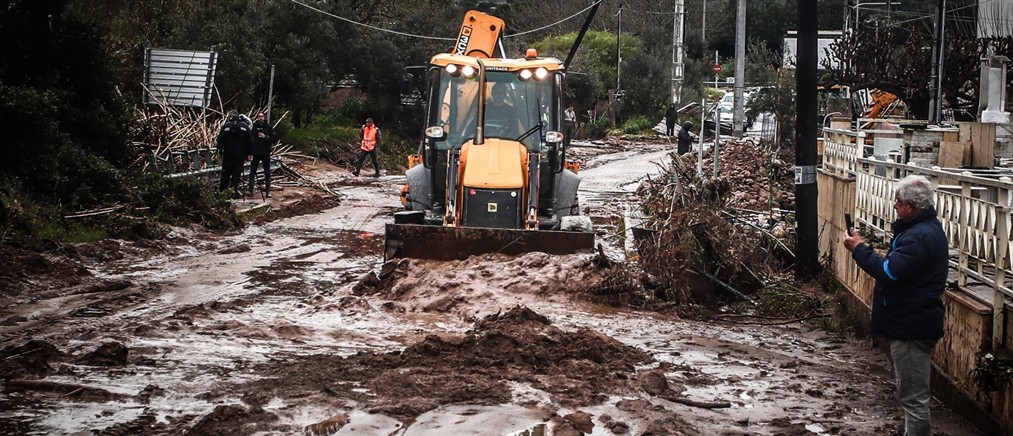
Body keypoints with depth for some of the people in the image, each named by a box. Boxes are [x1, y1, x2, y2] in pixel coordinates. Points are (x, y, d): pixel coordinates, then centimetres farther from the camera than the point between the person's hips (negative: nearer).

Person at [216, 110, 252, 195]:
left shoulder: (225, 126, -1)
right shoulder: (244, 126, 2)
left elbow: (220, 141, 0)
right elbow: (250, 141, 3)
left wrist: (220, 152, 8)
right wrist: (249, 153, 6)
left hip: (228, 154, 0)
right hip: (240, 155, 0)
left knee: (226, 172, 8)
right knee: (237, 172, 2)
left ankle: (222, 189, 11)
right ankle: (233, 188, -7)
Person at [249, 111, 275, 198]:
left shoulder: (268, 127, 1)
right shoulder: (253, 126, -2)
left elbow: (273, 139, 2)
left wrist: (265, 137, -16)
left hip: (266, 153, 0)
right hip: (255, 153, 0)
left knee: (267, 173, 4)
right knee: (252, 172, 5)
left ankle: (268, 192, 8)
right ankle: (250, 190, 12)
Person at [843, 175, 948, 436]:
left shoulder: (920, 236, -23)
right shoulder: (926, 228, 13)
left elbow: (889, 272, -28)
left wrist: (859, 249, -18)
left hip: (911, 326, -12)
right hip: (912, 322, 12)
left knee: (914, 395, -5)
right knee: (912, 392, 21)